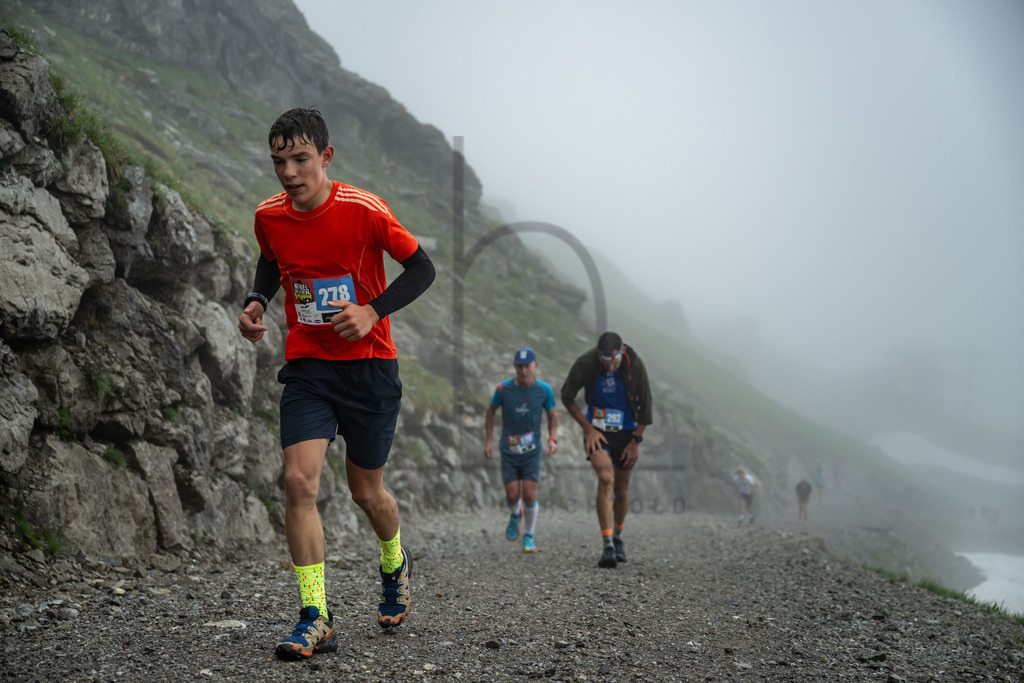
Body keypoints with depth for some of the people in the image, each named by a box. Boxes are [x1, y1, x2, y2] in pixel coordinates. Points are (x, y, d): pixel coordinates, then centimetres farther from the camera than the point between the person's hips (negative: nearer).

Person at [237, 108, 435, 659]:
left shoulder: (364, 210, -16)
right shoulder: (269, 217, -3)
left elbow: (421, 269, -7)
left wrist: (373, 311, -20)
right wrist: (256, 302, -1)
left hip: (369, 366, -2)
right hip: (307, 367, 3)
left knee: (366, 491, 8)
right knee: (299, 481, -14)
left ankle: (395, 565, 42)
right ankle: (315, 620, -9)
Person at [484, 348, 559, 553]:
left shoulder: (544, 390, -8)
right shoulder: (503, 389, -10)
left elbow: (552, 415, 6)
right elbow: (491, 411, 7)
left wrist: (552, 439, -8)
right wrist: (489, 440, 3)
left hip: (532, 450, 0)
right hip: (509, 451, 0)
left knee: (529, 495, -7)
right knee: (512, 496, -3)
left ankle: (529, 537, 14)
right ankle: (516, 514, 35)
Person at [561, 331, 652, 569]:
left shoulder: (635, 365, -19)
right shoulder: (585, 363, -20)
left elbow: (645, 405, -7)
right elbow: (567, 396, -6)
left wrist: (636, 441, -6)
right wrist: (588, 429, -10)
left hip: (626, 432, 1)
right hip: (597, 431, -1)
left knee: (621, 489, 9)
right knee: (606, 479, -21)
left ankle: (618, 538, 34)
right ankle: (607, 546, -23)